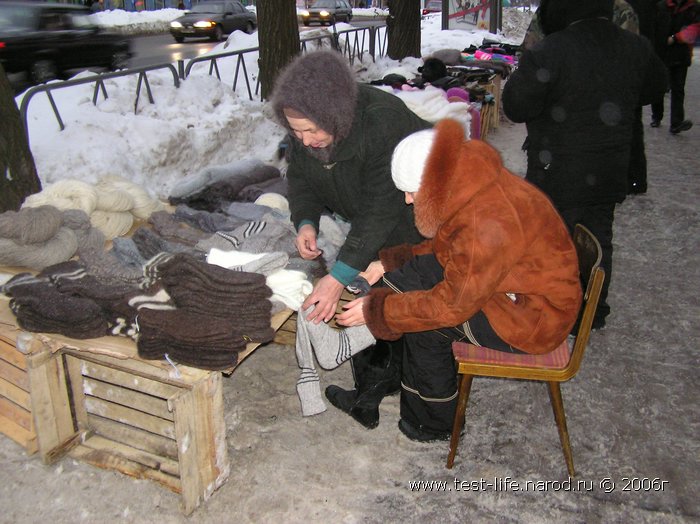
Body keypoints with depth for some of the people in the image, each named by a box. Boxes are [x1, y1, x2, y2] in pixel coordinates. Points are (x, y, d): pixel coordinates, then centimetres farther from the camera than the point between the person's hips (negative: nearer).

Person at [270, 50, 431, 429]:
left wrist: (340, 276, -42)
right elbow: (300, 178, -3)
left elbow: (381, 208, -39)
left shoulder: (381, 121, -38)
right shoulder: (304, 129, -17)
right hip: (363, 224, 6)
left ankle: (370, 396, 12)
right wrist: (306, 222, -25)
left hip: (411, 224, -6)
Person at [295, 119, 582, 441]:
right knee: (412, 275, -6)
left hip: (533, 318, -9)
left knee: (424, 322, -12)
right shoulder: (474, 188, -6)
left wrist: (376, 309, -18)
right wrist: (390, 263, 1)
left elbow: (452, 305, -26)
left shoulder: (490, 224, -33)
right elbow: (443, 249, 9)